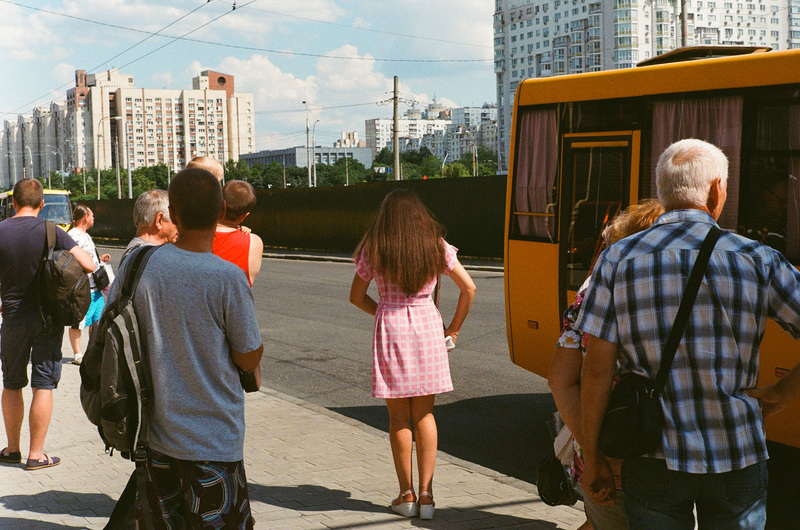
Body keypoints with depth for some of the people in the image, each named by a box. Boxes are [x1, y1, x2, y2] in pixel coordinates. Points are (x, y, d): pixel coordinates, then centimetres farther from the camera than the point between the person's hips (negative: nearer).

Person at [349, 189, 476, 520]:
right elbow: (468, 288, 4)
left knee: (398, 417, 7)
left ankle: (406, 495, 12)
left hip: (390, 331, -1)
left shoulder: (373, 249, -1)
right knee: (424, 414, 10)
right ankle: (426, 494, 9)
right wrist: (453, 329, 13)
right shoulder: (436, 246, 2)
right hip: (427, 327, 2)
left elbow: (356, 297, 6)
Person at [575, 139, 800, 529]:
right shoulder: (758, 261, -5)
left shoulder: (617, 260, -3)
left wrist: (592, 459, 2)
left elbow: (597, 370, -5)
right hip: (737, 462, 0)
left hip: (652, 463, 1)